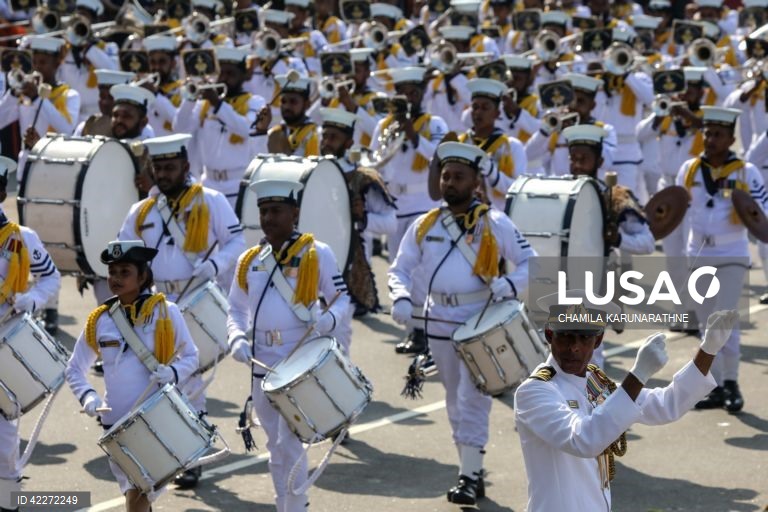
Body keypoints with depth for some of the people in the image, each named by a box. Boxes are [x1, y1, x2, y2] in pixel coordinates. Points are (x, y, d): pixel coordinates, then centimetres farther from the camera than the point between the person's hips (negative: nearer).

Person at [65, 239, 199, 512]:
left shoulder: (165, 312, -6)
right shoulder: (99, 320, 1)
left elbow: (190, 356, 5)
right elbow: (74, 369, 10)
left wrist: (172, 373, -17)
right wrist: (88, 396, -9)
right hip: (116, 421, 3)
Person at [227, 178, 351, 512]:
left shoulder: (316, 254, -4)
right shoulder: (249, 261, 8)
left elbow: (342, 298, 0)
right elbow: (236, 309, 13)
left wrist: (329, 319, -20)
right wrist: (238, 338, -6)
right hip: (263, 368, 5)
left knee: (289, 444, -10)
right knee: (275, 448, 14)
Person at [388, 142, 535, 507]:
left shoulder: (495, 224, -3)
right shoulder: (424, 226, 6)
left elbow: (530, 263, 0)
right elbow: (400, 269, 9)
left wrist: (510, 284, -21)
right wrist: (401, 298, -12)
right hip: (439, 323, 4)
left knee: (472, 399, -9)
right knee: (455, 401, 12)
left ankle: (470, 476, -3)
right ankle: (471, 472, 23)